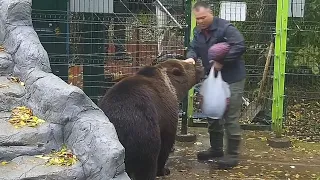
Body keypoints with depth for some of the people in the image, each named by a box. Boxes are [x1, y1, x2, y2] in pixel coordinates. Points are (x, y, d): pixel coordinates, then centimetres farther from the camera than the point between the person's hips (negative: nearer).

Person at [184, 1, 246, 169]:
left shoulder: (225, 27, -18)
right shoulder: (198, 32, 7)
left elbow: (240, 46, -26)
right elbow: (193, 48, 5)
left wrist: (222, 61, -27)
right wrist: (191, 57, -19)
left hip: (232, 79, -8)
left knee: (230, 117, -5)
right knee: (213, 115, 15)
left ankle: (232, 154, 4)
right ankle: (216, 148, 29)